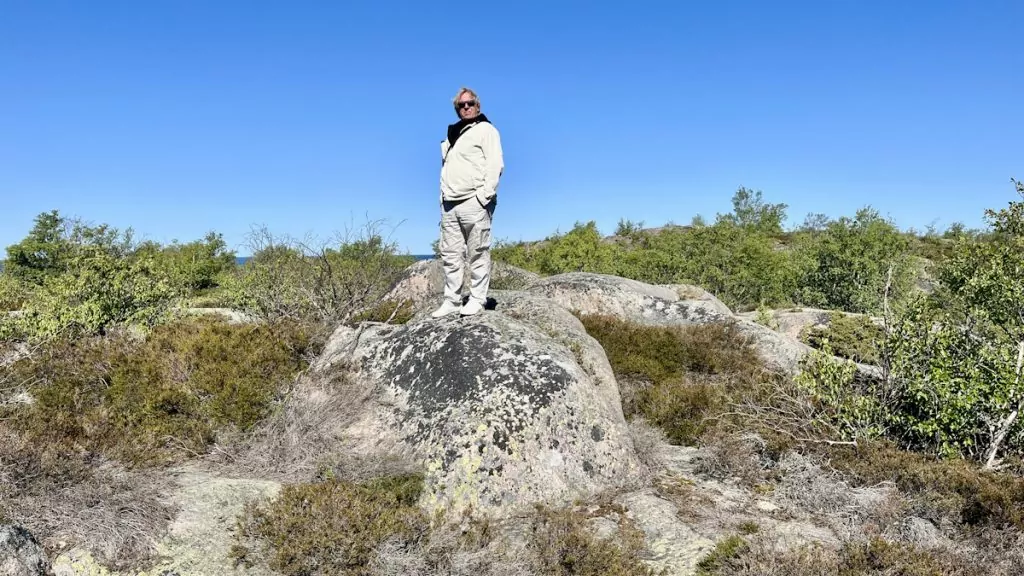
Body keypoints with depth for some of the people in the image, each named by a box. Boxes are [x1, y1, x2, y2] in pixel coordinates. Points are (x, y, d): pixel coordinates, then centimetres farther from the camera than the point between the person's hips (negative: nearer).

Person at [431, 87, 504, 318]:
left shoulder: (485, 129, 2)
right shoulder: (451, 134, 24)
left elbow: (495, 164, -9)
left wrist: (485, 196, -16)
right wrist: (443, 196, 15)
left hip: (474, 202, -7)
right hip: (450, 204, 7)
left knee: (478, 254, -5)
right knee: (450, 255, 6)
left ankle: (477, 299, 1)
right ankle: (452, 300, 12)